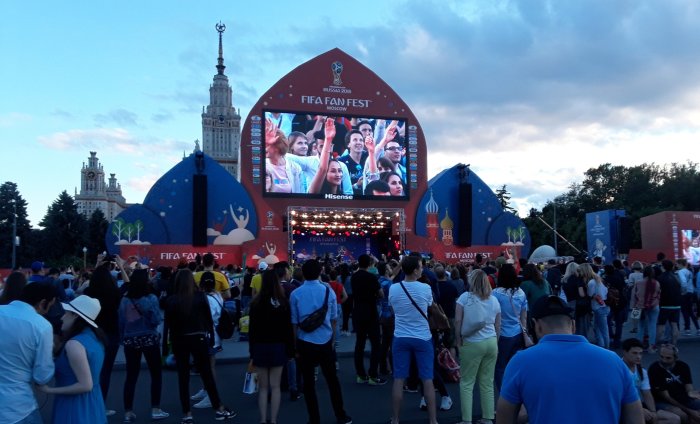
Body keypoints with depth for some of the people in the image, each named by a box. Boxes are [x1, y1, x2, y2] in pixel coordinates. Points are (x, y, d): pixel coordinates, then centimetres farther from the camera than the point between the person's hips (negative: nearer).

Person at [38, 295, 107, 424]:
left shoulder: (74, 344, -23)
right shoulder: (93, 336, 1)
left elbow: (85, 385, -23)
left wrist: (49, 390, -14)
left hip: (76, 407, -8)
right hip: (93, 403, 8)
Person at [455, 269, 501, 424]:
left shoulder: (465, 297, -5)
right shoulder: (494, 300, 7)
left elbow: (458, 320, -8)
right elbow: (498, 326, 11)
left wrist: (459, 339, 3)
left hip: (471, 343, -4)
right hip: (491, 343, 4)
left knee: (466, 382, 4)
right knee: (487, 383, 11)